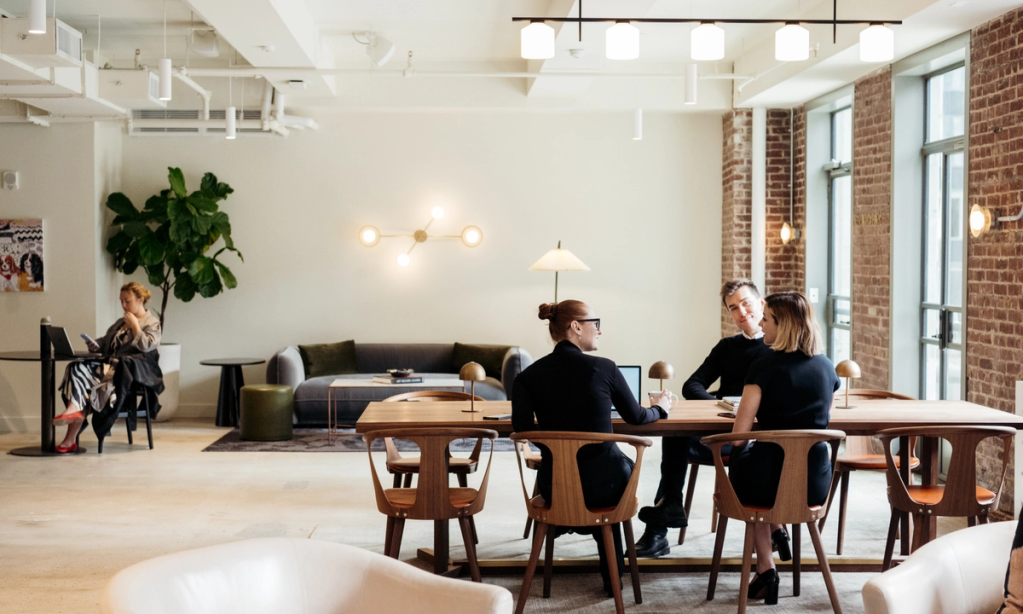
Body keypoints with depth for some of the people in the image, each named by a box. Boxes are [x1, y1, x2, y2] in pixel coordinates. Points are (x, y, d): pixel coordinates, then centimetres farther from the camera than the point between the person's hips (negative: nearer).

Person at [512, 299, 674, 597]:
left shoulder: (528, 376, -3)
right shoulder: (603, 368, -9)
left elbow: (522, 427, -10)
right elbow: (636, 418, 3)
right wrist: (659, 407, 25)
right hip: (602, 485, -3)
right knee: (624, 466, 34)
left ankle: (611, 574, 45)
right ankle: (613, 573, 42)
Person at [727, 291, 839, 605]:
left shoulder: (765, 367, -13)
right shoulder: (827, 367, 3)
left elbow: (738, 435, -14)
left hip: (770, 483, -5)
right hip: (817, 484, 5)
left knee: (736, 469, 32)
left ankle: (766, 567, 23)